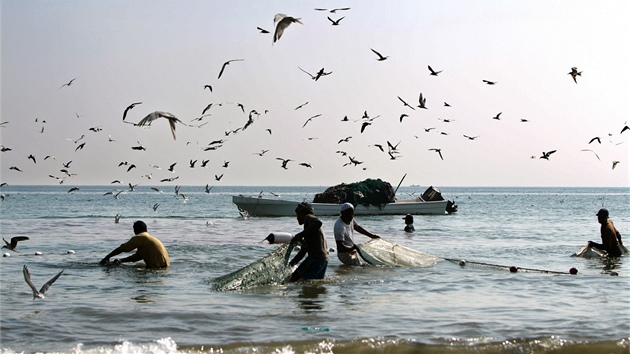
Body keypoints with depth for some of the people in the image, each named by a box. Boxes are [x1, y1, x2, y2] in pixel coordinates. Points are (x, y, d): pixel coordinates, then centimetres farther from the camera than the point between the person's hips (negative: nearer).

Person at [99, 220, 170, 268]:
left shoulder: (139, 238, -7)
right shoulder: (148, 238, 22)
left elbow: (122, 248, -3)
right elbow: (137, 256, 22)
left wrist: (107, 257, 5)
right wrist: (121, 260, 17)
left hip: (158, 267, -9)